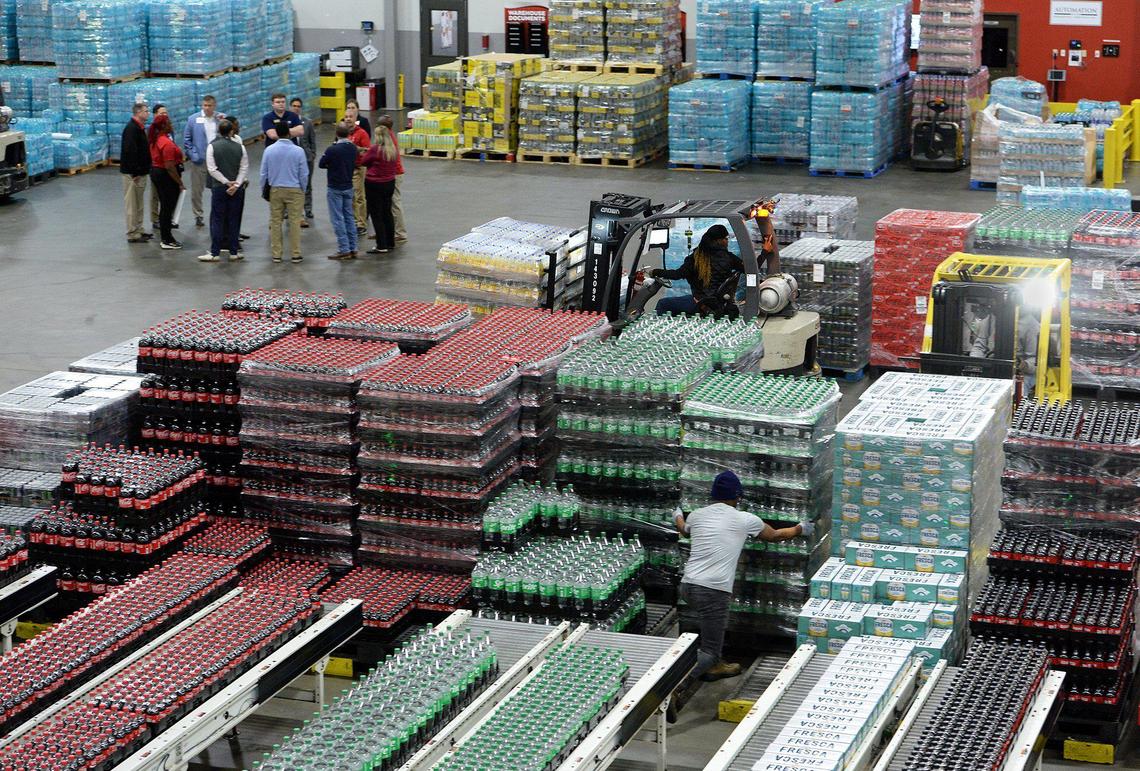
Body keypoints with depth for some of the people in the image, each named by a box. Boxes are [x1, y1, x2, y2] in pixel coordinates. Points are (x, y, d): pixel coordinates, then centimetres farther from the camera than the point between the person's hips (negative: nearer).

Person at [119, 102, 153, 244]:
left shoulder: (140, 128, 15)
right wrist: (135, 172, -24)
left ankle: (139, 230, 24)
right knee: (133, 204, -5)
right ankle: (133, 234, -2)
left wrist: (145, 169, 17)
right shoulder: (131, 128, -17)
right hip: (133, 173, -10)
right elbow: (130, 151, -24)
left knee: (139, 204, 16)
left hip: (140, 172, 10)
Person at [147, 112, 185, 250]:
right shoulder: (167, 143, -23)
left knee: (164, 207, 17)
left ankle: (166, 238, 25)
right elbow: (169, 166, -26)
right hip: (167, 176, -10)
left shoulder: (155, 140, 8)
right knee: (168, 208, -2)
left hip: (156, 171, 10)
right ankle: (167, 240, 4)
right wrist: (180, 183, -19)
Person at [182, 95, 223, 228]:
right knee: (197, 189, 5)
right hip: (199, 161, -1)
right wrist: (193, 155, -7)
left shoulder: (221, 118, 5)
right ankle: (198, 216, 17)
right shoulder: (193, 119, 2)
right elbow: (186, 139, 3)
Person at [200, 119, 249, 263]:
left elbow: (212, 169, -9)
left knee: (217, 220, 3)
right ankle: (234, 252, 12)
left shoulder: (212, 147, -6)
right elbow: (244, 168, -3)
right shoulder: (240, 147, 0)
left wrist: (227, 182, -8)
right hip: (237, 190, 2)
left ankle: (215, 253, 2)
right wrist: (235, 184, -7)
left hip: (219, 188, -2)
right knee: (234, 220, 9)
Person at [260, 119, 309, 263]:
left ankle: (276, 254, 13)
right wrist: (303, 190, 11)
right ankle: (296, 254, 6)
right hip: (294, 190, -2)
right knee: (295, 222, 4)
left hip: (275, 190, 2)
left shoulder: (269, 150, -6)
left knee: (275, 222, 9)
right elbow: (304, 174, -5)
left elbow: (264, 173, 1)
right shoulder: (298, 151, -11)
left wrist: (263, 190, 14)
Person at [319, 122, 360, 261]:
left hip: (335, 188, -6)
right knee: (349, 217, 13)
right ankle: (353, 249, 15)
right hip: (348, 187, 6)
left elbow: (321, 164, -7)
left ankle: (344, 250, 0)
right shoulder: (353, 148, -2)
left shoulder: (331, 149, -20)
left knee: (338, 219, 0)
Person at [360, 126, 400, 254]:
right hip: (390, 183, 7)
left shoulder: (375, 149, -19)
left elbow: (364, 161, -6)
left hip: (374, 184, -7)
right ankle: (390, 242, 26)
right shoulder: (393, 149, 0)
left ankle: (382, 246, -1)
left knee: (376, 215, 0)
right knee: (387, 213, 18)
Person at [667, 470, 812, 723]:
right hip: (714, 591, -6)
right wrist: (801, 529, 40)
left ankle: (715, 667, 43)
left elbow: (684, 529, 38)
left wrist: (677, 517, 63)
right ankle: (677, 692, -24)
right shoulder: (744, 520, 2)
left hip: (688, 586, 6)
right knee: (708, 651, -4)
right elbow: (775, 535, 20)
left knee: (716, 620, 35)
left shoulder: (696, 515, 12)